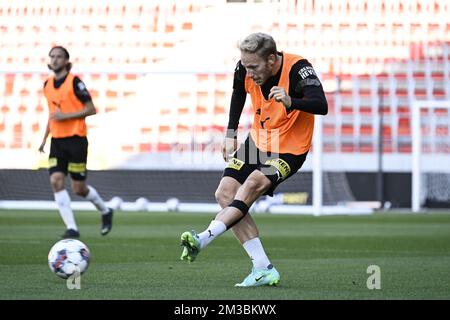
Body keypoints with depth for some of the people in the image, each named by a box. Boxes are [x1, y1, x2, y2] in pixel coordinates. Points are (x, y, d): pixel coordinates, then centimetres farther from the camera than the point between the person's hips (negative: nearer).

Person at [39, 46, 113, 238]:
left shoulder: (74, 82, -9)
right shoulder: (48, 85, 11)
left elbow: (91, 109, -10)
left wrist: (66, 116, -19)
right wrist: (45, 138, 21)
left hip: (76, 139, -5)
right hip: (57, 141, 6)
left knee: (79, 188, 0)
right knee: (56, 181, -13)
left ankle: (105, 211, 29)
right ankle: (71, 228, -11)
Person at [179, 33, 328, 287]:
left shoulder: (298, 69, -26)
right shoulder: (245, 70, -10)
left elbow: (321, 106, -39)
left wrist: (291, 102, -55)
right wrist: (231, 134, 11)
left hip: (290, 149, -7)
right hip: (259, 141, 7)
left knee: (253, 183, -30)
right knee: (225, 193, -6)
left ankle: (203, 239, -36)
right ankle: (264, 270, -10)